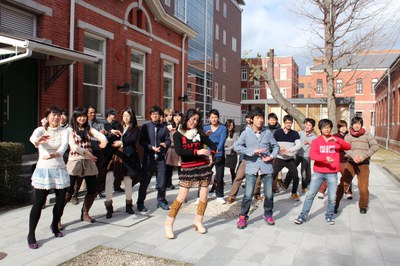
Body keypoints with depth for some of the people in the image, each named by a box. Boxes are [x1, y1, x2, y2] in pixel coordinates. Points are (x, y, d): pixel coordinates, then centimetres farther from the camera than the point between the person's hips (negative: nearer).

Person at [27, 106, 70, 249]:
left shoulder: (64, 131, 1)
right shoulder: (41, 130, -3)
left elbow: (64, 145, -19)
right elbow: (32, 137, -27)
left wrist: (57, 154, -42)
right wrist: (38, 141, -53)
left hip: (59, 169, 3)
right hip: (43, 170, -2)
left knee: (61, 201, 7)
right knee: (39, 202, -4)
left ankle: (54, 226, 32)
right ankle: (31, 234, 9)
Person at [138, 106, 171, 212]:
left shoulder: (164, 127, 6)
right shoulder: (146, 126, 0)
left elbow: (168, 140, 9)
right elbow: (141, 141, -4)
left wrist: (165, 144, -13)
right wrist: (152, 147, -15)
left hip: (160, 158, 2)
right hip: (148, 157, -2)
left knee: (162, 181, 9)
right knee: (145, 181, 4)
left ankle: (161, 200, 26)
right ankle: (140, 203, 16)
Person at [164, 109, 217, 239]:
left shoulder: (199, 133, 6)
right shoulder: (178, 134, -4)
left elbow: (213, 145, 7)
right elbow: (179, 151, -19)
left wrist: (211, 154, -14)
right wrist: (197, 152, -26)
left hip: (203, 166, 4)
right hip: (187, 169, -3)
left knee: (204, 196, 7)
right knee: (182, 197, -5)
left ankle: (198, 221, 26)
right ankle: (168, 224, 6)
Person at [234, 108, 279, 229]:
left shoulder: (267, 133, 5)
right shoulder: (246, 133, -2)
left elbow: (276, 146, 14)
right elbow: (236, 146, -11)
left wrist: (271, 156, -4)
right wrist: (252, 152, -17)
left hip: (266, 166, 2)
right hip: (251, 167, -2)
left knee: (269, 194, 8)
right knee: (248, 194, -3)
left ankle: (268, 214, 30)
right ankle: (243, 217, 13)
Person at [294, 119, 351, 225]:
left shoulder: (336, 140, 9)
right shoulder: (316, 141, 3)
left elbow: (348, 147, -5)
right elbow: (312, 155, -11)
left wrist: (337, 140, -20)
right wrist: (325, 158, -26)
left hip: (332, 173, 1)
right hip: (318, 172, -1)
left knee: (332, 197, 1)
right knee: (310, 195, -2)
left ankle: (329, 216, 24)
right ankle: (303, 216, 7)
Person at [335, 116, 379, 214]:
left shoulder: (367, 135, 2)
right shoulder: (348, 136, 7)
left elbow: (375, 146, -9)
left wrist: (364, 156, -19)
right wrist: (353, 156, -25)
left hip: (364, 164, -1)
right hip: (350, 163, 1)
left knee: (363, 187, -2)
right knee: (343, 184, -5)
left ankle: (363, 206, 20)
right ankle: (335, 204, 3)